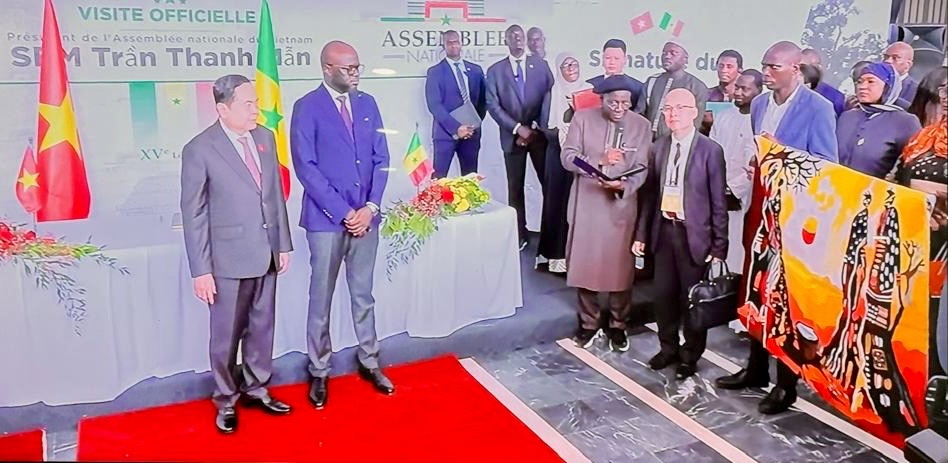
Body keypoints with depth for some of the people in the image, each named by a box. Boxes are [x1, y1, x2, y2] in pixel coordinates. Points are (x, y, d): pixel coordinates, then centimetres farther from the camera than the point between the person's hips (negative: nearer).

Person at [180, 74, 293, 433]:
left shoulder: (266, 137, 3)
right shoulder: (199, 150, -13)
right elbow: (193, 215, -10)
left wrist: (283, 243, 10)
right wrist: (200, 270, -11)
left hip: (266, 254, 5)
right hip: (229, 259, -5)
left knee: (262, 327, 17)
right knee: (226, 336, 10)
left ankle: (256, 388, 36)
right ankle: (226, 400, 29)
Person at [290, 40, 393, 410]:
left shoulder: (367, 103, 8)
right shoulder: (307, 108, -7)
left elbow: (381, 159, 7)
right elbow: (306, 167, -12)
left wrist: (371, 207, -5)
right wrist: (343, 212, -14)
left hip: (365, 215, 4)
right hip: (326, 217, -4)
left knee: (363, 294, 15)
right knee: (321, 298, 7)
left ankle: (369, 362, 30)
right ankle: (319, 371, 22)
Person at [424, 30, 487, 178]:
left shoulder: (476, 70, 13)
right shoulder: (435, 71, 0)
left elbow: (483, 100, 15)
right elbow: (434, 104, -9)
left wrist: (476, 124, 0)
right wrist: (456, 128, -18)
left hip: (472, 132, 4)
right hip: (446, 132, -4)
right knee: (438, 179, -6)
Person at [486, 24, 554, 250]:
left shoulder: (540, 65, 7)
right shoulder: (495, 70, 5)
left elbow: (550, 97, 1)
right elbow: (493, 106, -2)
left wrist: (536, 127, -8)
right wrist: (518, 128, -11)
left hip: (539, 134, 0)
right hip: (513, 136, 0)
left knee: (548, 183, 1)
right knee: (515, 187, 3)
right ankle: (519, 235, 9)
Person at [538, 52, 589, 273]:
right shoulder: (553, 93, 3)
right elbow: (547, 127, -1)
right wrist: (562, 134, -18)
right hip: (559, 153, -1)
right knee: (558, 199, -1)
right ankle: (557, 253, 6)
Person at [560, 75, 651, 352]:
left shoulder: (641, 125, 0)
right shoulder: (582, 118, -1)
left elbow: (641, 168, -4)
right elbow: (568, 157, -7)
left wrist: (625, 185, -25)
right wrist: (600, 160, -22)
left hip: (622, 206, 0)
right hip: (586, 204, 0)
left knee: (620, 266, 7)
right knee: (584, 264, 8)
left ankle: (618, 325, 25)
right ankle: (588, 322, 25)